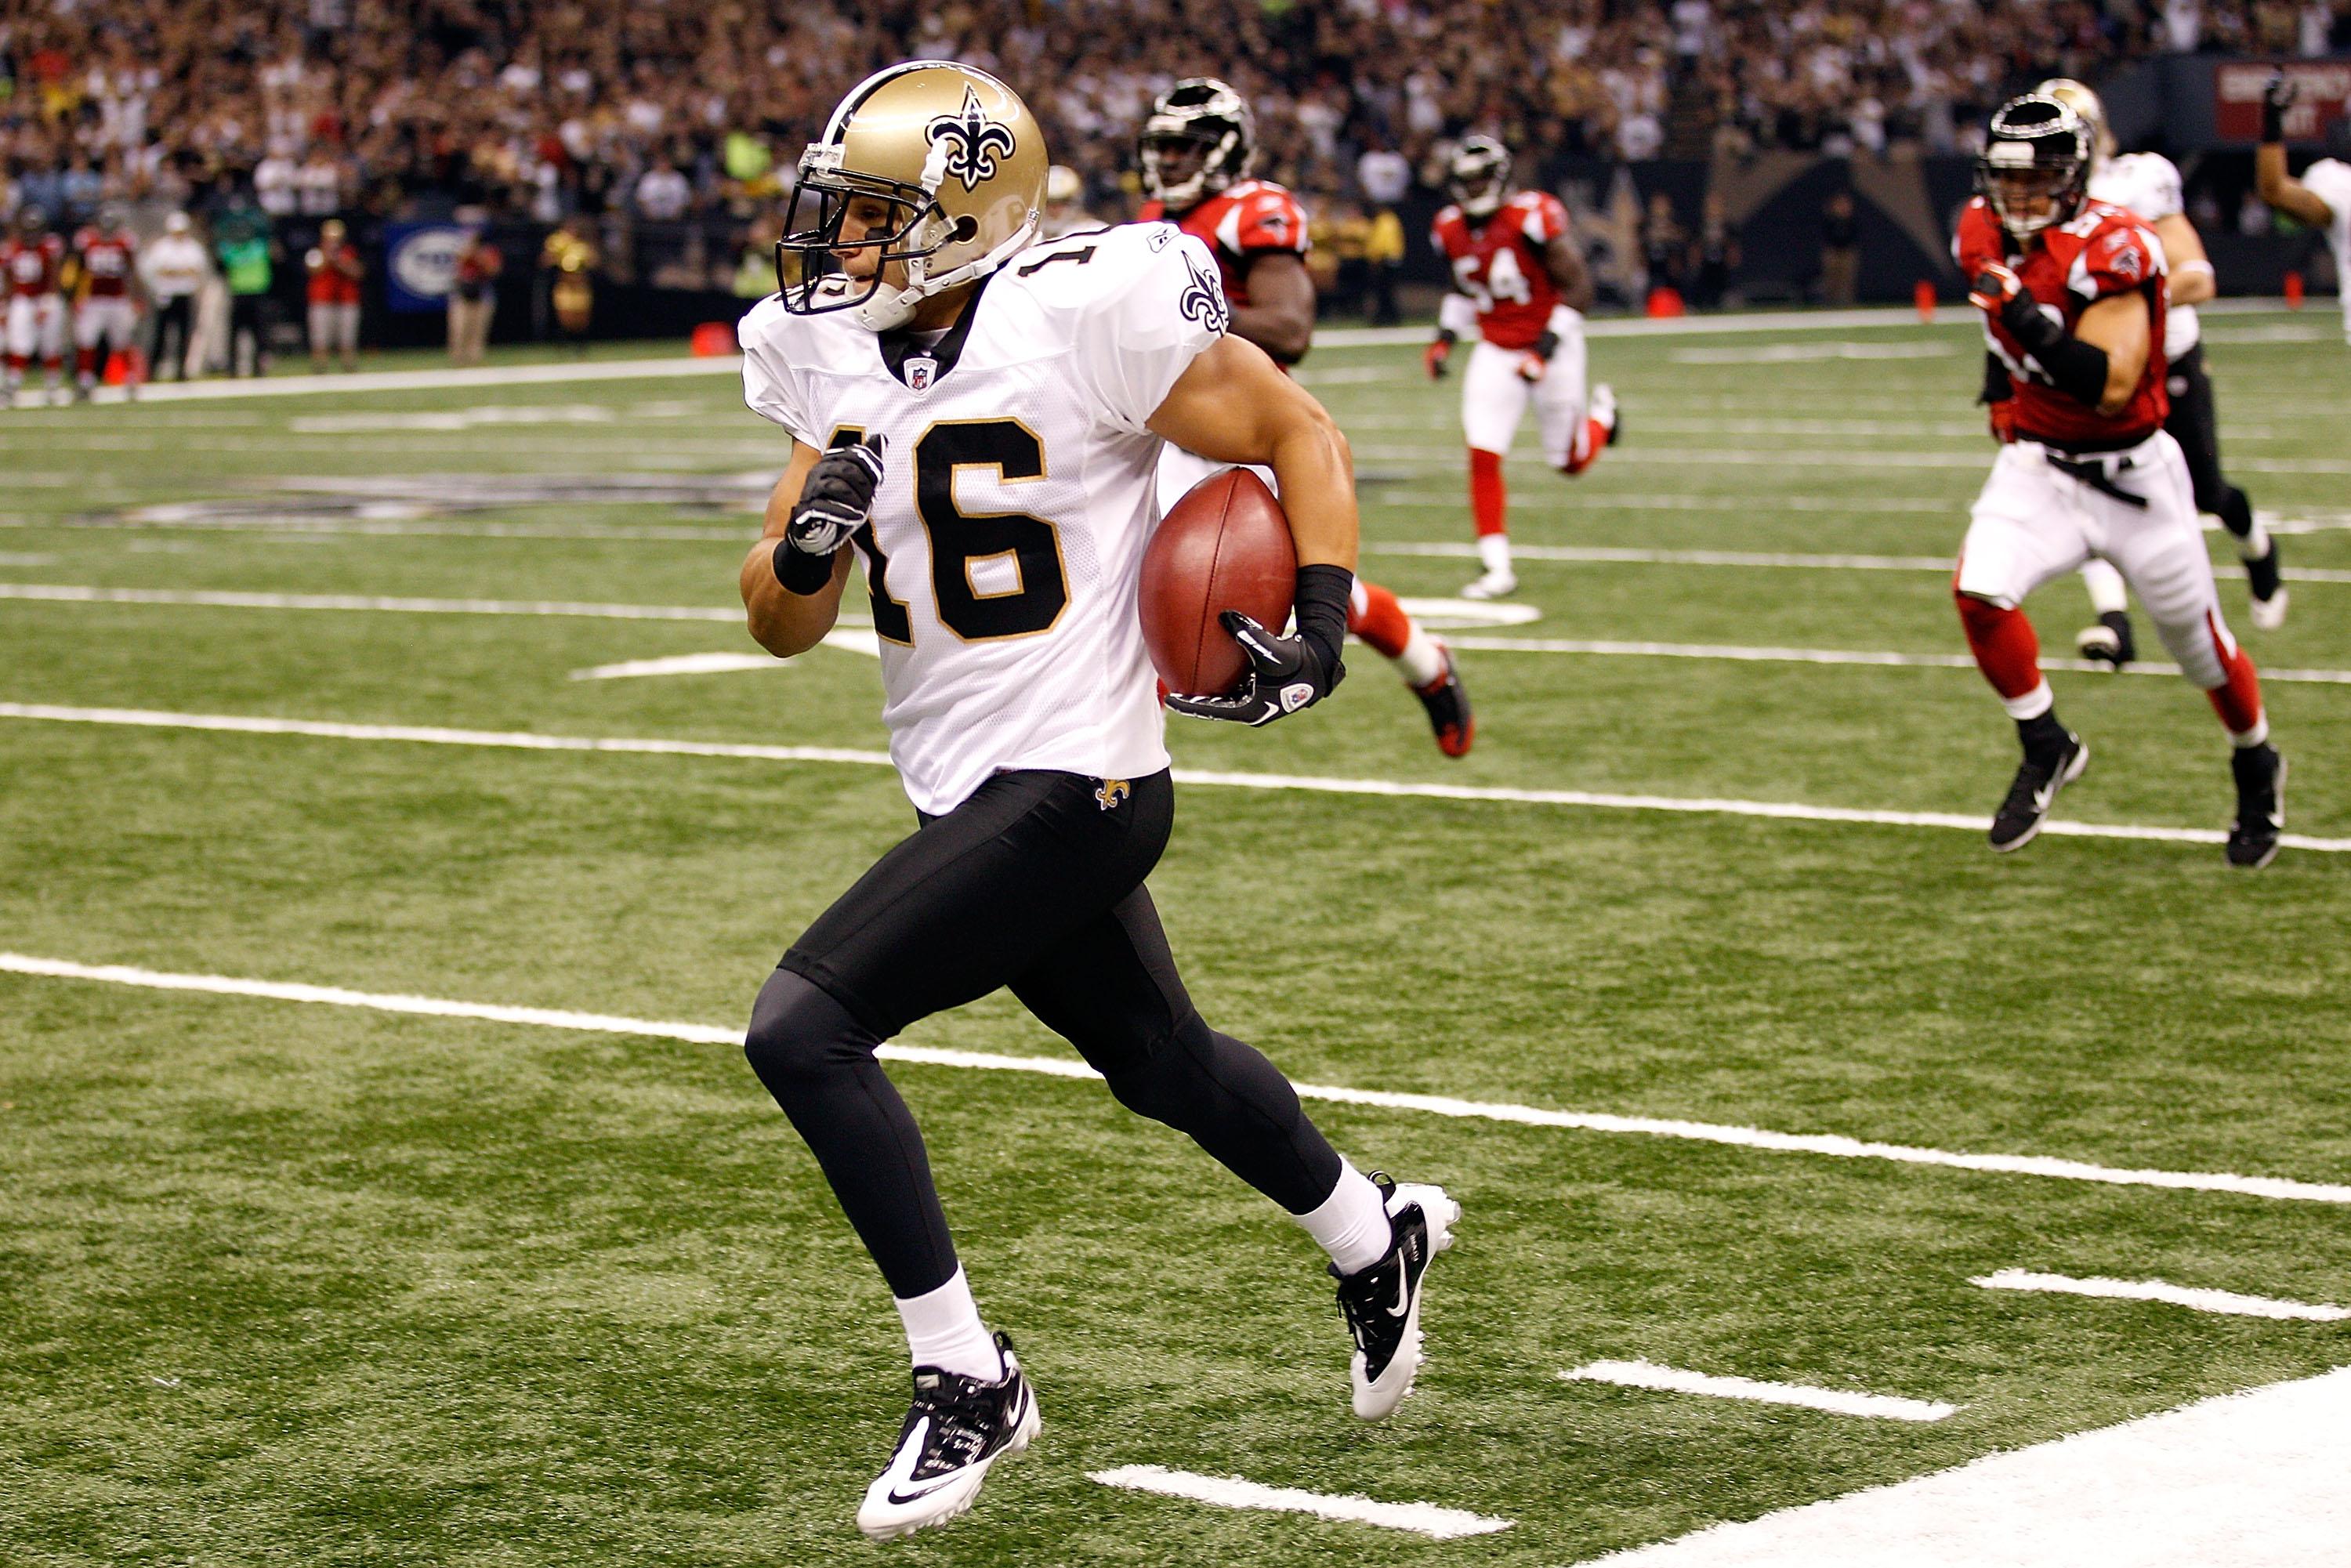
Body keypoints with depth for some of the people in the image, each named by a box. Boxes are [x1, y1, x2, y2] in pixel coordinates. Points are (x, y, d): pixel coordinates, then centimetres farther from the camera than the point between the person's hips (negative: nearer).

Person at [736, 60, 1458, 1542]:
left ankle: (968, 1381, -5)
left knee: (803, 1028, -18)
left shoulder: (1081, 317, -18)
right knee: (1160, 1060, 25)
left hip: (1073, 789, -8)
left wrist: (1322, 631, -18)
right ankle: (1374, 1236, 53)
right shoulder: (830, 358, 3)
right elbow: (782, 626, 6)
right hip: (968, 791, 8)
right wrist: (807, 544, -16)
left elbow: (1303, 435, -7)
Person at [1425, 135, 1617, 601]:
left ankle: (1602, 410, 46)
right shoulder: (1453, 230, -2)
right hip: (1496, 350, 4)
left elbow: (1577, 287, -17)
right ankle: (1497, 570, -6)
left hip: (1549, 346, -4)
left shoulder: (1532, 218, -21)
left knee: (1571, 461, 10)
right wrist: (1446, 337, 4)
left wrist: (1547, 349, -23)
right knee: (1483, 454, -12)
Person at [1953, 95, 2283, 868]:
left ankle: (2257, 767, 39)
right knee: (1979, 591, -21)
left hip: (2132, 473, -5)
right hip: (2036, 464, 5)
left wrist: (2026, 320, -38)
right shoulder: (1985, 235, -3)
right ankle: (2046, 748, 2)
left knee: (2199, 641, 9)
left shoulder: (2109, 248, -24)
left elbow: (2112, 387, -32)